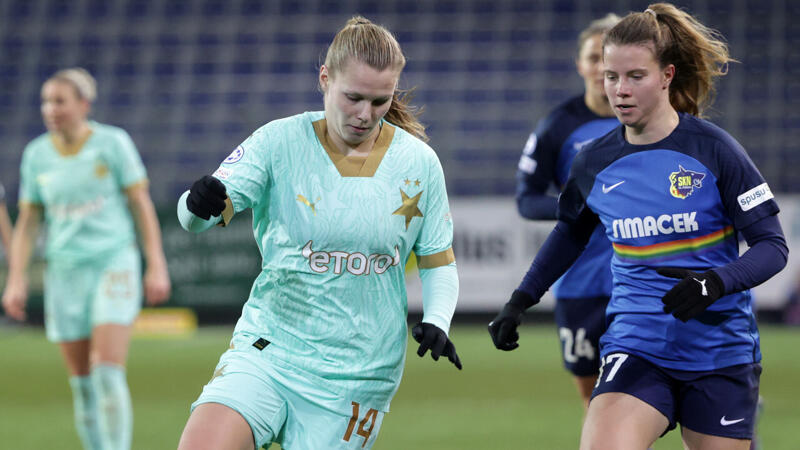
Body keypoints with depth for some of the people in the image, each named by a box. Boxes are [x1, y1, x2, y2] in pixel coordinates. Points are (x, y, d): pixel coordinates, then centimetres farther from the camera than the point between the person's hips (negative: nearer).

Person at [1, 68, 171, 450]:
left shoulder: (113, 143, -4)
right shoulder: (37, 154, 5)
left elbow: (142, 204, -1)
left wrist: (157, 265, -6)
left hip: (114, 262, -4)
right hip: (65, 271, 4)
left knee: (108, 371, -16)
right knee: (82, 382, 3)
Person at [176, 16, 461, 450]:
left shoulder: (419, 163, 1)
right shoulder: (280, 141, -4)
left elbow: (438, 261, 12)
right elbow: (194, 217, -13)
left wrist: (436, 321, -7)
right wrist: (199, 203, -37)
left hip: (354, 376, 1)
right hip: (265, 349, -1)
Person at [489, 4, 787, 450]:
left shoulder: (713, 148, -8)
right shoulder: (594, 163, 3)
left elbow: (773, 245, -7)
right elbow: (570, 233, 25)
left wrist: (716, 283, -24)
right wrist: (520, 302, 21)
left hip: (720, 352, -1)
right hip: (636, 344, 1)